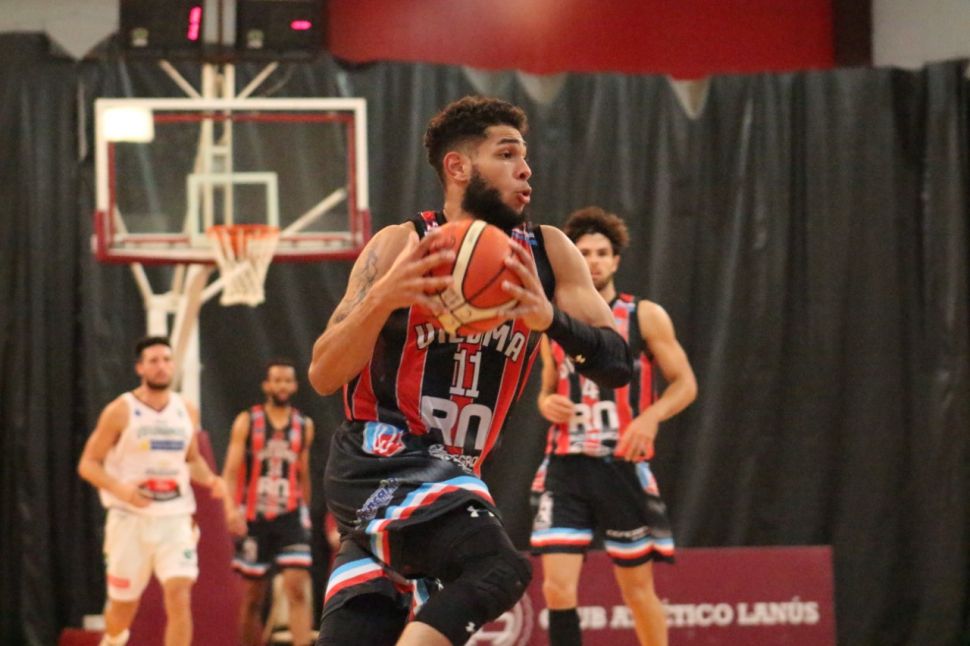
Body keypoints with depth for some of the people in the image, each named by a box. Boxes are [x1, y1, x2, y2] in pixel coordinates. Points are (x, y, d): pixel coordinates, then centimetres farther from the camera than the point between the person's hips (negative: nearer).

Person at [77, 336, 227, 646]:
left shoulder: (187, 411, 8)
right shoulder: (120, 411, -5)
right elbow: (88, 464, -4)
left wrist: (209, 478, 1)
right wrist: (119, 488, -22)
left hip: (175, 519, 2)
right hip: (130, 519, -2)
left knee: (179, 596, -16)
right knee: (123, 604, 10)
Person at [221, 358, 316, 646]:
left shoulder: (304, 426, 8)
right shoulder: (247, 421, 0)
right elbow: (230, 470, -6)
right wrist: (230, 507, -21)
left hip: (290, 515, 1)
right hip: (254, 517, -1)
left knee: (297, 589, -15)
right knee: (253, 598, 6)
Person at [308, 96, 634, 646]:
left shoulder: (547, 254, 4)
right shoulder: (404, 246, -8)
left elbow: (618, 364, -4)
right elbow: (323, 376, -12)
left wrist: (549, 317, -23)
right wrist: (383, 297, -29)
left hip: (448, 477, 6)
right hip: (379, 460, -6)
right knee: (497, 568, -30)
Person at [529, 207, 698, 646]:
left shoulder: (645, 317, 1)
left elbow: (685, 384, 0)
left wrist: (651, 417, -18)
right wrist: (547, 404, -2)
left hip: (623, 466, -2)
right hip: (566, 467, 2)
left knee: (637, 589, 9)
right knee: (558, 588, -12)